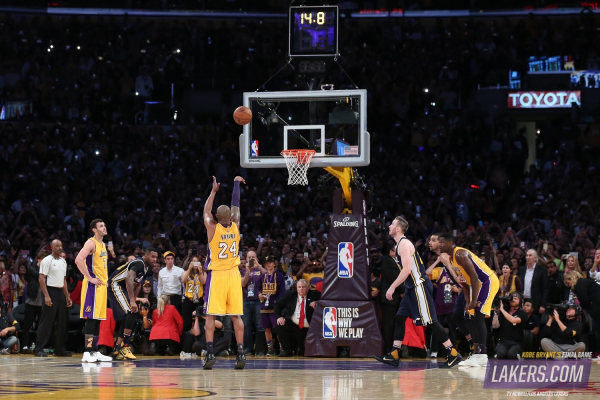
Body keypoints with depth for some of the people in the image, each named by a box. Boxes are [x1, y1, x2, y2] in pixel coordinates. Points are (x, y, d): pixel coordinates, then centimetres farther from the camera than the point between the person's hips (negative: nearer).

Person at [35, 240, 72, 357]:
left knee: (61, 323, 8)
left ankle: (59, 349, 15)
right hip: (51, 291, -8)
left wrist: (67, 297, 17)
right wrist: (46, 296, -20)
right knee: (46, 322, -9)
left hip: (61, 292, 8)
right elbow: (41, 279, -12)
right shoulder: (47, 260, -7)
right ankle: (39, 349, -8)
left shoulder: (63, 262, 16)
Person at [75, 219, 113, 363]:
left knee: (97, 319, 10)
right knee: (91, 318, -11)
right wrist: (90, 278, -21)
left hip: (102, 285, 9)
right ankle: (87, 353, -13)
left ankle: (95, 351, 14)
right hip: (93, 285, -9)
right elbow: (78, 260, -23)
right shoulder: (91, 243, -10)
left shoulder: (103, 245, 18)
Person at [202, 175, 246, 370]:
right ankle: (241, 354, -3)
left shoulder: (212, 228, -8)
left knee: (210, 315, -1)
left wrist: (214, 191, 24)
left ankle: (210, 353, -10)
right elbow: (236, 207, 16)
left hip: (217, 274, -3)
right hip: (233, 274, 3)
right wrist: (236, 183, 28)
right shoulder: (235, 226, -1)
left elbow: (206, 211, 12)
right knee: (236, 315, 4)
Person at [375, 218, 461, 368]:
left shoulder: (404, 244, -14)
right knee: (399, 318, 9)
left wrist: (392, 288, -20)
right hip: (412, 288, 10)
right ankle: (394, 355, 10)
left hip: (419, 286, -10)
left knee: (430, 321, -9)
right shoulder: (400, 244, 17)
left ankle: (453, 354, -7)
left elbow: (407, 270, -23)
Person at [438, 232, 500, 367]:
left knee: (478, 317, -17)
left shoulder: (460, 255, -19)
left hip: (488, 281, -11)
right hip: (480, 284, 11)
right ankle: (476, 354, 12)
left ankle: (482, 355, -20)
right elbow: (464, 283, 17)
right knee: (473, 318, 10)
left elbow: (474, 277, -25)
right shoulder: (451, 258, 13)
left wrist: (474, 301, -26)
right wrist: (468, 302, 9)